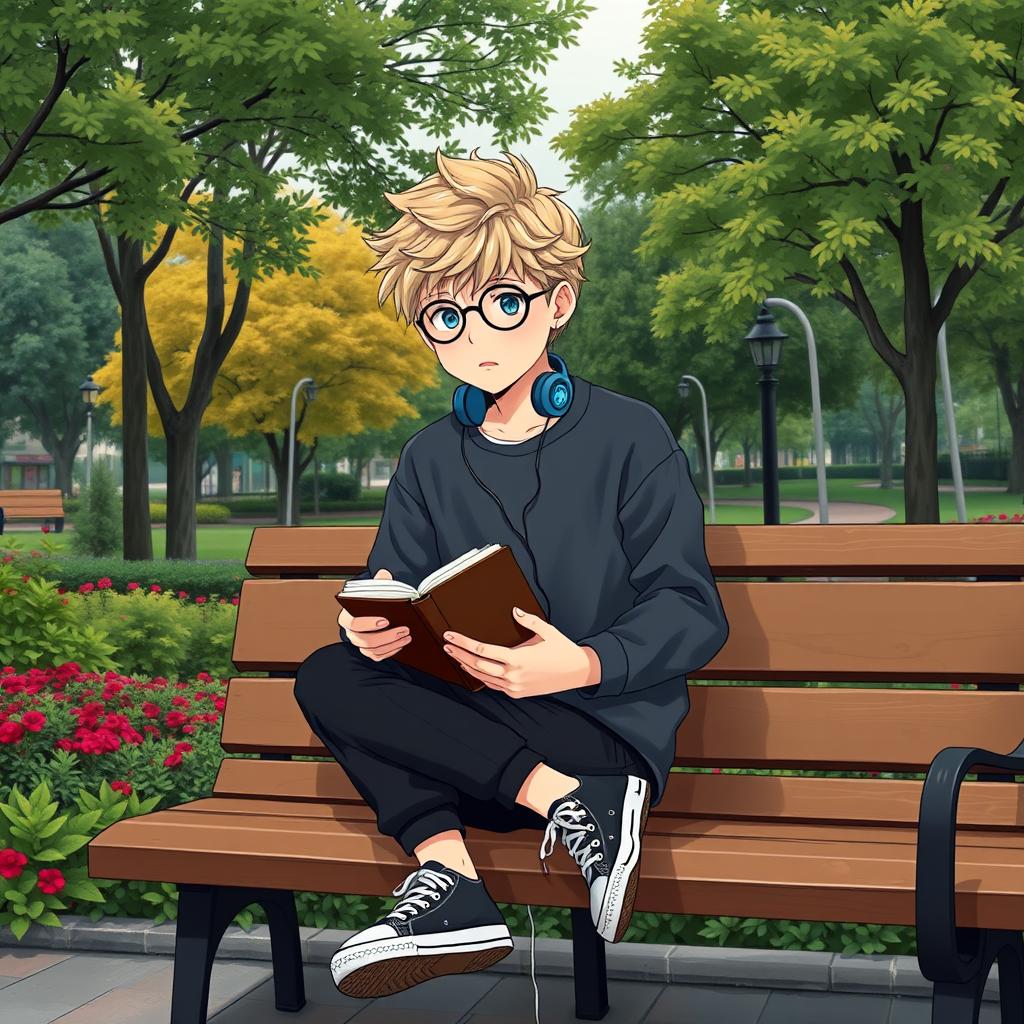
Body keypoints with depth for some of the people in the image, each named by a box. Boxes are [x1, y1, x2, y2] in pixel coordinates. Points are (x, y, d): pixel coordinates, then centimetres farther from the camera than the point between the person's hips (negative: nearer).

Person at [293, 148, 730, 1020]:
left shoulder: (628, 436, -5)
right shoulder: (432, 459, 12)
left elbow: (693, 614, -10)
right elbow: (395, 598, 8)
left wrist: (586, 664, -30)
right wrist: (375, 627, -19)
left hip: (605, 731, -6)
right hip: (471, 726, 6)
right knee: (331, 675, -16)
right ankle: (448, 875, -24)